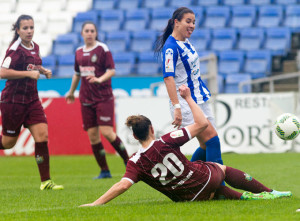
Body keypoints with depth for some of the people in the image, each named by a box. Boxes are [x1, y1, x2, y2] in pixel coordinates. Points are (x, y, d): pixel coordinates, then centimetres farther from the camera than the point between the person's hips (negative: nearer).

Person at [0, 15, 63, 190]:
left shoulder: (35, 47, 8)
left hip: (31, 99, 6)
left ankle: (46, 181, -6)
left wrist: (43, 70, 6)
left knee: (42, 135, -7)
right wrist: (29, 73, -24)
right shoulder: (16, 49, -16)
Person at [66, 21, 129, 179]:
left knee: (106, 132, -15)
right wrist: (71, 92, 35)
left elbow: (112, 71, -8)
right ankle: (104, 171, 10)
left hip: (104, 97, -5)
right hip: (86, 99, 5)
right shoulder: (79, 52, 12)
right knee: (92, 135, 1)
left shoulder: (102, 49, -4)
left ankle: (127, 161, 2)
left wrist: (100, 79, -26)